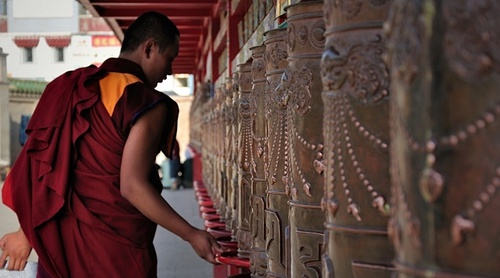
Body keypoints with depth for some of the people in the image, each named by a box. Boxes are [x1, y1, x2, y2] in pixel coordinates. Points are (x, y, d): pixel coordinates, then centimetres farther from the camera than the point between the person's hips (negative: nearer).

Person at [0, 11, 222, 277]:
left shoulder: (70, 87, 8)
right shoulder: (147, 103, -13)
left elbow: (40, 165, 8)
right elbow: (132, 186, -20)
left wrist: (27, 231, 13)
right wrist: (191, 234, -13)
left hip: (57, 240, 6)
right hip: (114, 248, -6)